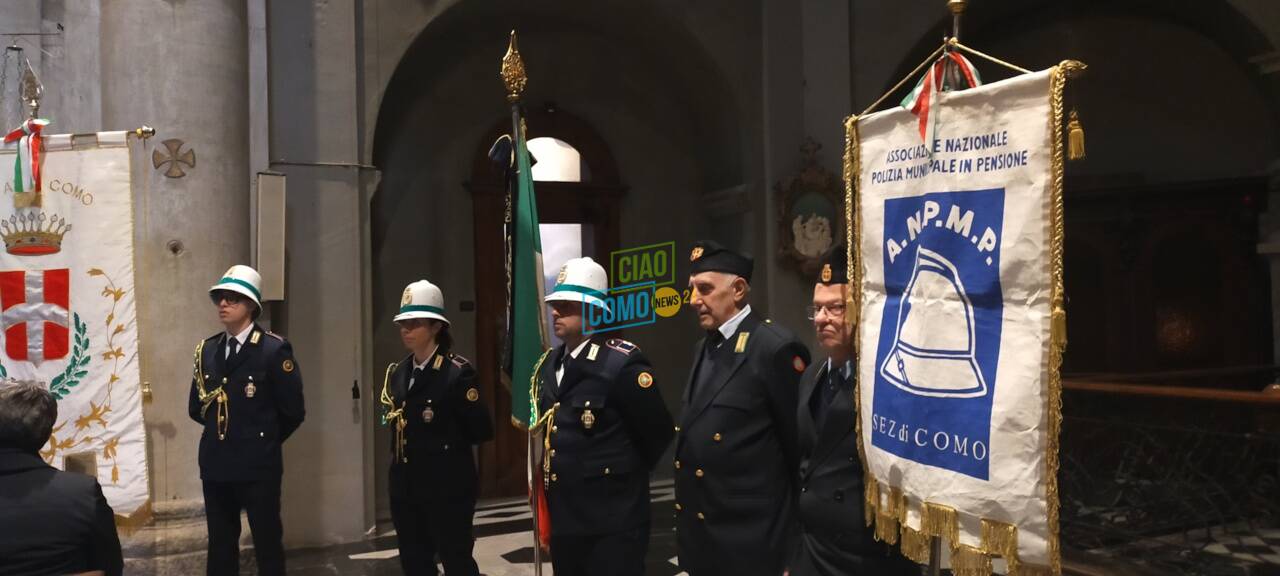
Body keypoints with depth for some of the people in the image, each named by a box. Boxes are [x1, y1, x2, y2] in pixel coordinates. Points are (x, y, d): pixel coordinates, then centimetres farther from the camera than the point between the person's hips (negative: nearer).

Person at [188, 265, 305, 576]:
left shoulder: (274, 350, -11)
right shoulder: (206, 350, 8)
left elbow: (293, 412, -9)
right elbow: (196, 409, 16)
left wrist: (264, 441, 3)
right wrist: (224, 430, 11)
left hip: (258, 466, -5)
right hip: (215, 465, 5)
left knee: (267, 545, 6)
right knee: (220, 546, 14)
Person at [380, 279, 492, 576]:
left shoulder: (457, 372, -12)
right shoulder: (397, 372, 9)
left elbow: (481, 430, -13)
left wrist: (447, 442, -4)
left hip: (447, 487, -7)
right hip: (405, 487, 7)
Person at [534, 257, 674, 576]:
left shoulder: (622, 364, -17)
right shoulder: (549, 364, 8)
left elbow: (658, 435, -11)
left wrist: (623, 476, 0)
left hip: (612, 524, -8)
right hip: (563, 520, 8)